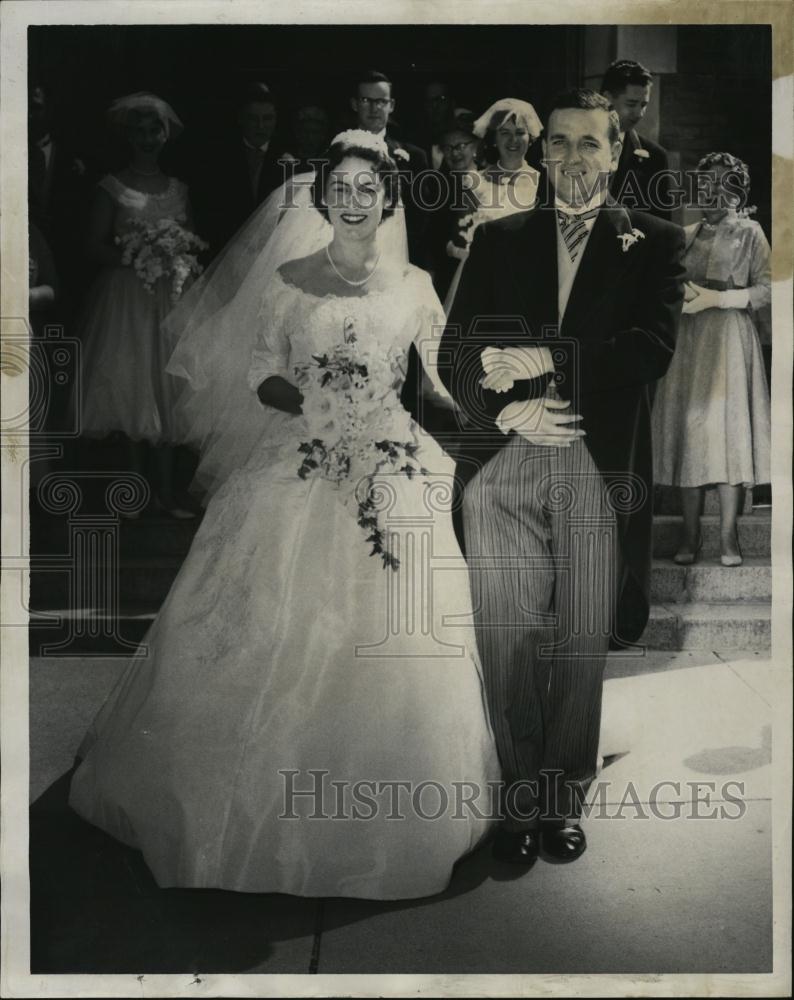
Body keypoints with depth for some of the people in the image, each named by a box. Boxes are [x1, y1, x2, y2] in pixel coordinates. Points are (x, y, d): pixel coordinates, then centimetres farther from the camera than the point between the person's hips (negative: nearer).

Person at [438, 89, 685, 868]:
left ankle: (565, 801, 23)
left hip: (600, 467, -1)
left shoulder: (653, 242, 9)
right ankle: (523, 798, 20)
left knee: (581, 648, 6)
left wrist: (538, 359, -13)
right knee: (508, 645, 4)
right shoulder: (496, 240, 14)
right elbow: (455, 354, 7)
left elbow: (653, 347, -7)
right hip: (503, 464, 2)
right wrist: (509, 411, -11)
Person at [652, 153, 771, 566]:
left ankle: (728, 535, -2)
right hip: (687, 341, 4)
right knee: (687, 428, -1)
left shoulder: (749, 232, 5)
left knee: (727, 428, -7)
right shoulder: (686, 235, 16)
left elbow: (765, 289, -3)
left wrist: (716, 299, -12)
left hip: (729, 340, -3)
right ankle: (690, 534, 3)